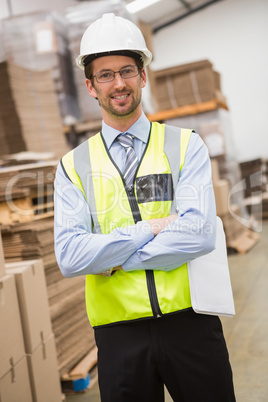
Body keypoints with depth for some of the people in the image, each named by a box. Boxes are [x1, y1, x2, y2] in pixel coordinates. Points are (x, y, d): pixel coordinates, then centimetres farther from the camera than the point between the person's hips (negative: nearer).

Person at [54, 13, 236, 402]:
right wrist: (151, 228, -13)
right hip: (119, 333, 1)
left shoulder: (186, 146, 1)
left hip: (189, 322, 0)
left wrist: (111, 259, -11)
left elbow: (199, 235, -13)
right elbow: (69, 257, -9)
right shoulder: (74, 166, 3)